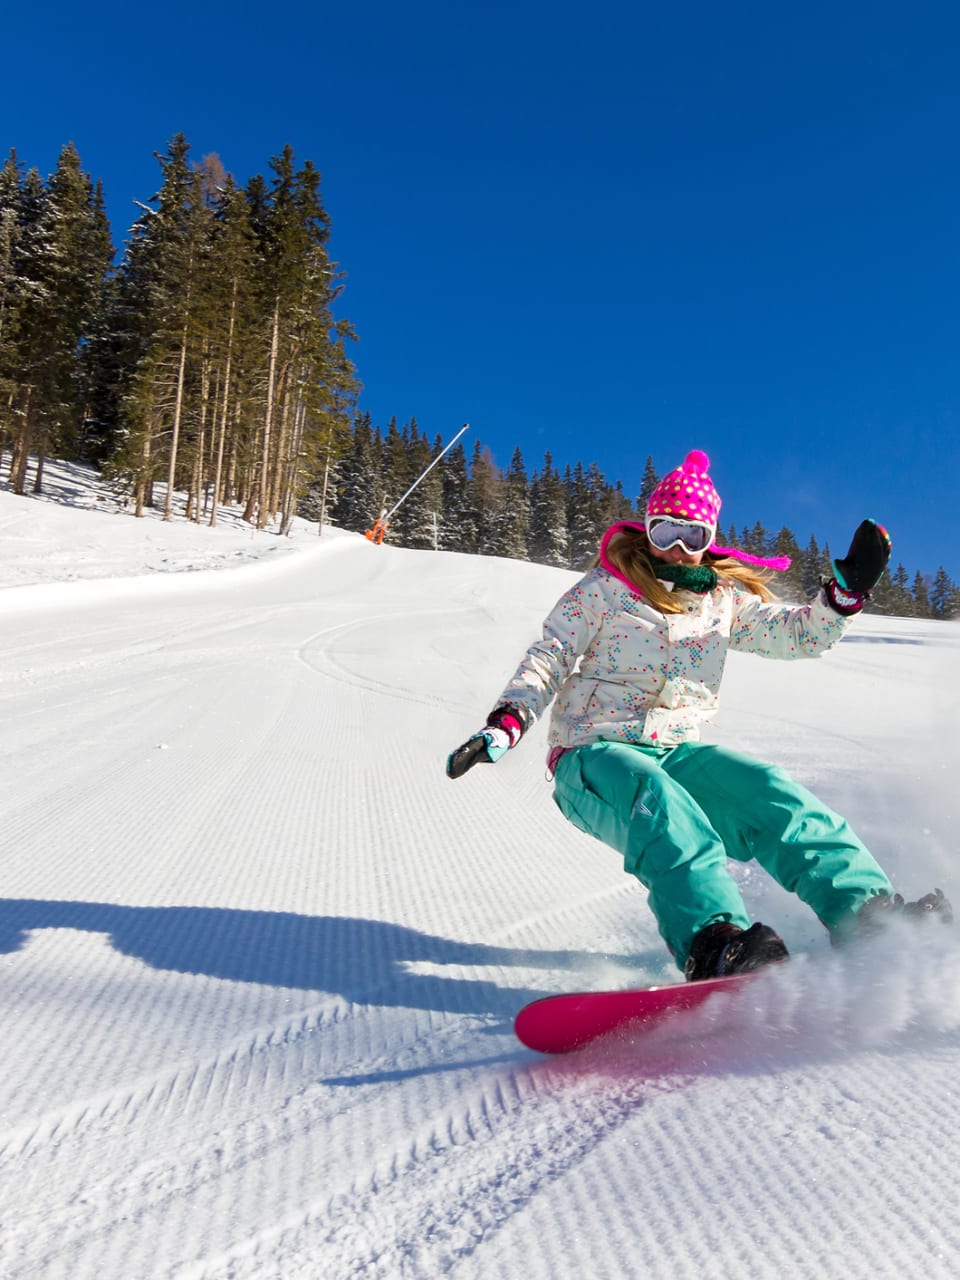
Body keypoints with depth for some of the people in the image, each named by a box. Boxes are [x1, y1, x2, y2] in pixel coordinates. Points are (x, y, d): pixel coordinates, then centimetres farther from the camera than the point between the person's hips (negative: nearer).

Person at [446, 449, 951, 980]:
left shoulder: (726, 599, 14)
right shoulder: (605, 589, 2)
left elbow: (798, 633, 12)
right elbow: (547, 660, -2)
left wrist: (850, 586, -5)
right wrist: (505, 724, -16)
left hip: (677, 752, 4)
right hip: (592, 755, -4)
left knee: (767, 792, -22)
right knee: (658, 799, -37)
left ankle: (868, 914, -27)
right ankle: (711, 944, -53)